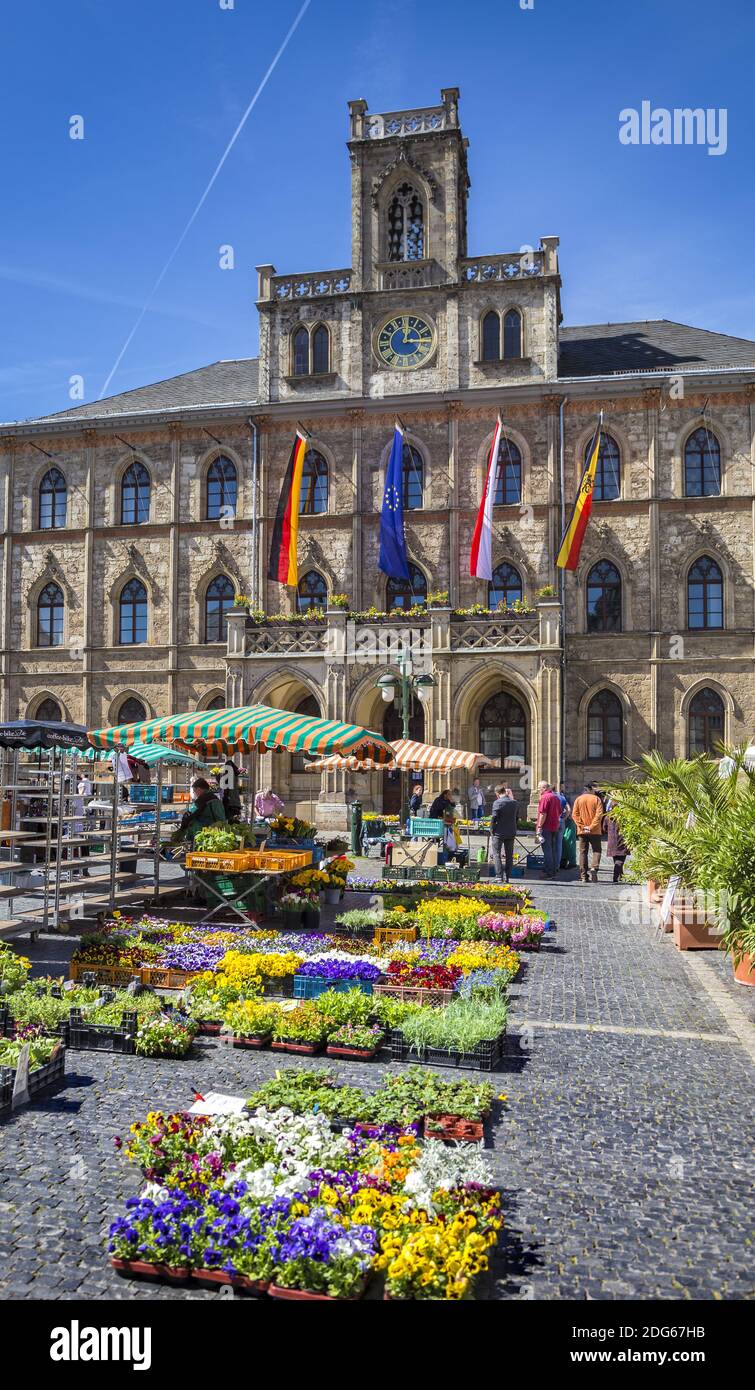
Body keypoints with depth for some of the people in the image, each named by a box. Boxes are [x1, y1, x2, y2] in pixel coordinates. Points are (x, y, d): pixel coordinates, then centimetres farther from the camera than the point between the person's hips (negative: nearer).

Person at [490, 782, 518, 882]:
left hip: (499, 833, -5)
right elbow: (517, 818, 11)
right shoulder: (514, 803, 6)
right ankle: (508, 877, 12)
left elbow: (494, 818, -14)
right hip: (511, 833, 5)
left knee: (496, 854, 2)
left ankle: (499, 877, -5)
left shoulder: (497, 802, -12)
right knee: (509, 855, 11)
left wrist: (492, 831, -5)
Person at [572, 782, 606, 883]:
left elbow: (575, 814, -3)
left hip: (582, 831, 2)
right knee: (596, 851, 8)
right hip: (595, 831, -2)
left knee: (583, 852, 7)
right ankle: (594, 868, -17)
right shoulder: (596, 799, -3)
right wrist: (591, 827, -12)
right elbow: (599, 815, -12)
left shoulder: (578, 799, 4)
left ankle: (583, 876, 5)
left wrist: (582, 826, -6)